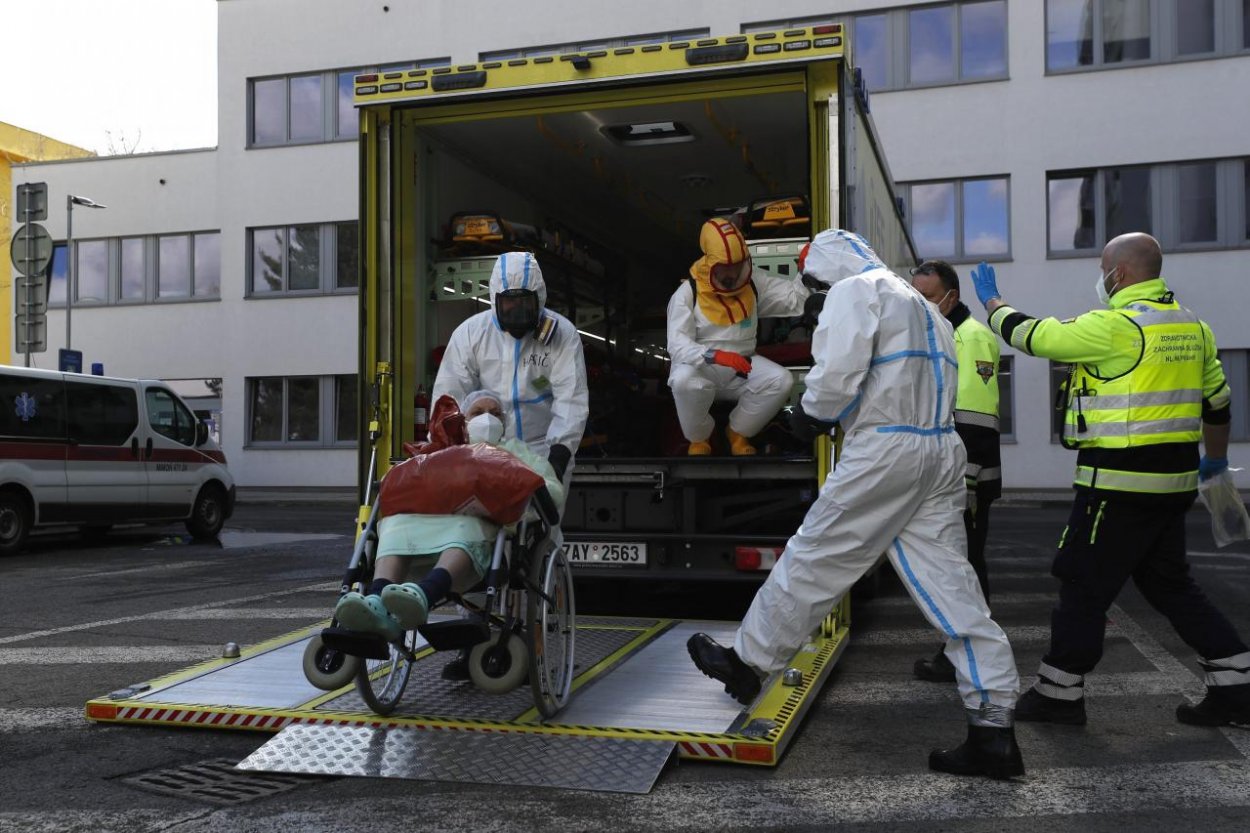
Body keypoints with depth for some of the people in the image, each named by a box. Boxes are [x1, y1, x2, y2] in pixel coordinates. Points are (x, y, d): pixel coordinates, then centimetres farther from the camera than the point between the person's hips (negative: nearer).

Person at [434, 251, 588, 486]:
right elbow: (449, 397, -4)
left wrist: (559, 454, -25)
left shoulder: (562, 334, -5)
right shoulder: (470, 333, -2)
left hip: (544, 456, -1)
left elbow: (571, 399, -13)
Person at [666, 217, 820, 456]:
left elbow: (793, 296, -3)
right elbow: (678, 344, -23)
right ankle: (698, 438, -6)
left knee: (781, 380, -22)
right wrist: (716, 355, -39)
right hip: (701, 367, -4)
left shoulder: (753, 282, 3)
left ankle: (738, 431, 4)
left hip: (741, 368, 4)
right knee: (684, 381, -38)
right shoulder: (688, 293, -12)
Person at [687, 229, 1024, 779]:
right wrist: (831, 415, 17)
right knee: (953, 589, 6)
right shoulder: (922, 305, 26)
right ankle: (993, 730, 7)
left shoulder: (855, 290, -2)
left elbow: (838, 374, -17)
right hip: (941, 451, 8)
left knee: (813, 562, 5)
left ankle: (747, 662, 22)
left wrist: (811, 413, 2)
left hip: (884, 453, -8)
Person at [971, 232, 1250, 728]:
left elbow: (1032, 336, -9)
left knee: (1084, 585, 1)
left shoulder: (1116, 327, -16)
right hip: (1173, 482, 9)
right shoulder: (1192, 326, 12)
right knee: (1170, 585, 18)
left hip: (1120, 483, -8)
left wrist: (993, 303, 9)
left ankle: (1058, 692, 10)